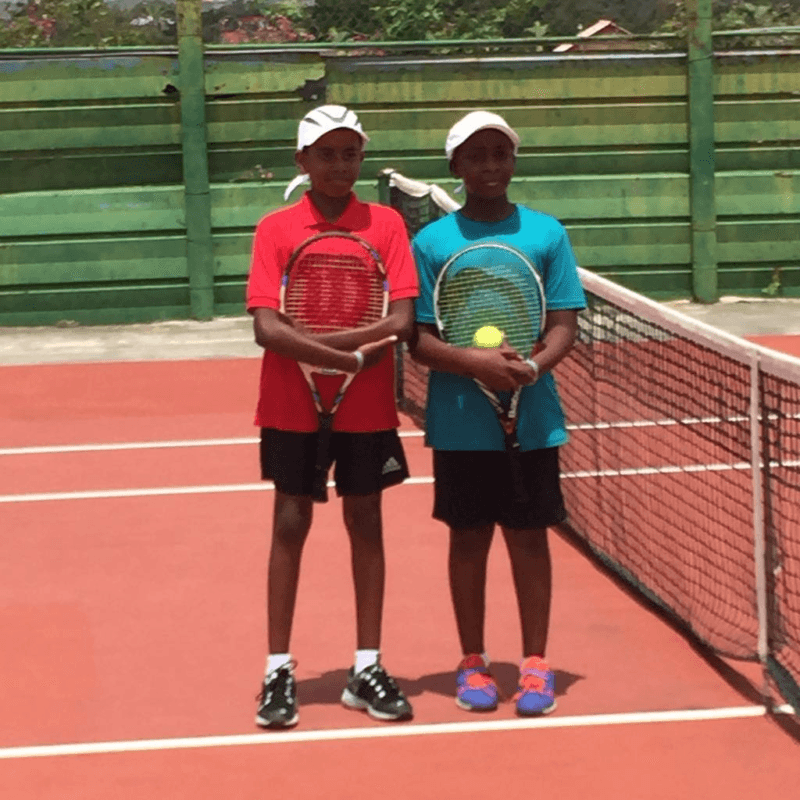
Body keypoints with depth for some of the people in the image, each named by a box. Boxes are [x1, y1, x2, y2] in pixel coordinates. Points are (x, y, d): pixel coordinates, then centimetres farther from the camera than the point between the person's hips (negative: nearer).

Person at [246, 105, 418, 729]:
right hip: (292, 409, -1)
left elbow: (401, 322, -11)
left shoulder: (386, 224, -1)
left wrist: (313, 340, -18)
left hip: (366, 408, 1)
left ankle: (366, 669, 17)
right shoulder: (275, 229, -3)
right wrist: (351, 355, -20)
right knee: (291, 525, 4)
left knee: (365, 523, 7)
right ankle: (280, 671, 12)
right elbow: (267, 329, -13)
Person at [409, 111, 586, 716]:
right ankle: (473, 661, 19)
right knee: (469, 538, 8)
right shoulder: (432, 242, 0)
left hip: (533, 417, 0)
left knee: (530, 537, 5)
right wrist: (474, 362, -19)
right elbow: (420, 340, -2)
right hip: (460, 422, 0)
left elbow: (564, 325, 1)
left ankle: (535, 664, 14)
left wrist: (533, 366, -19)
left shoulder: (547, 234, 3)